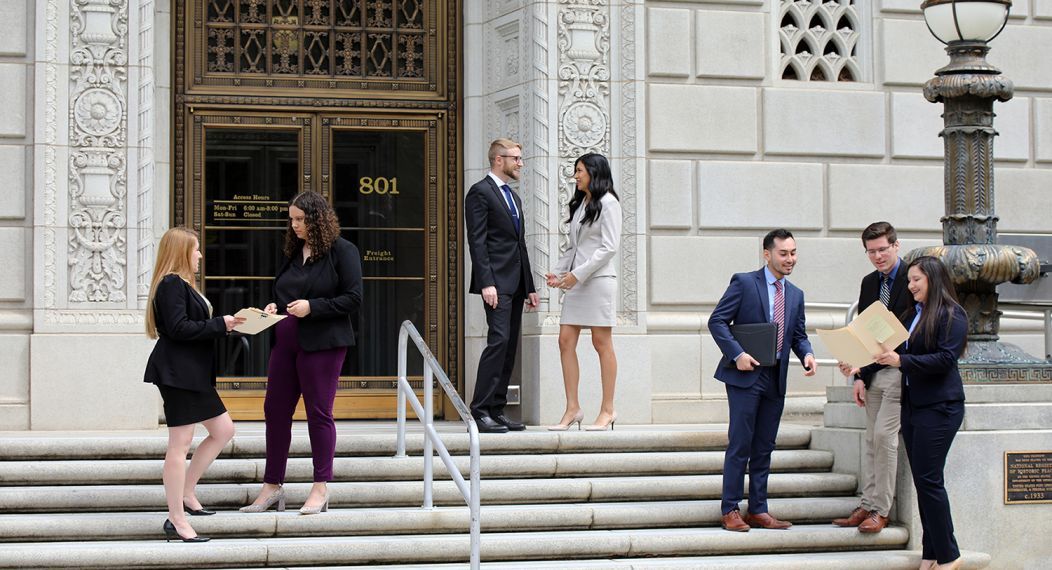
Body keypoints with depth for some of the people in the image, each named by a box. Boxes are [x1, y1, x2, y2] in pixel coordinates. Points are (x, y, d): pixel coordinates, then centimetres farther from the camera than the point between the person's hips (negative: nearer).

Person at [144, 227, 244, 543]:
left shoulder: (181, 284, 19)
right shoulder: (171, 284, -14)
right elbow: (178, 328, -22)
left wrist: (224, 325, 9)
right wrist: (221, 324, -18)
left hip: (193, 373, 11)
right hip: (176, 373, -11)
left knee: (223, 430, 14)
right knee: (180, 443, -7)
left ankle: (185, 493, 20)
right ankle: (176, 521, -3)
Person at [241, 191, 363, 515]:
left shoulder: (342, 251, -6)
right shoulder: (294, 252, 15)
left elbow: (353, 298, -11)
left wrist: (312, 307, -17)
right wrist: (275, 307, 4)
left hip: (322, 343, -7)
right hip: (286, 341, 7)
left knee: (319, 413, -2)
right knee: (275, 410, 7)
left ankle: (320, 490, 6)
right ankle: (272, 486, 15)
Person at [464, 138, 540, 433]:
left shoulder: (513, 197, 22)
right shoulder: (480, 192, -5)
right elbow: (477, 241, -13)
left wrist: (530, 287, 19)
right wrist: (487, 283, -21)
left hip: (516, 283, 9)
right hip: (497, 280, -9)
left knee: (509, 345, 6)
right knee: (499, 339, -16)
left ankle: (497, 410, 8)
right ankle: (480, 410, -16)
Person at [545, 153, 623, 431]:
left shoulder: (608, 203, -5)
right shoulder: (579, 204, 19)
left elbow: (609, 247, -13)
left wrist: (579, 273, -16)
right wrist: (558, 272, 8)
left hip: (598, 279, -8)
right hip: (576, 282, 8)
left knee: (602, 343, -4)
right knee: (566, 341, 0)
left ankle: (608, 410, 2)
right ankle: (572, 409, 2)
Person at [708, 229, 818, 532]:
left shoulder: (795, 295, 15)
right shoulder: (744, 282, -4)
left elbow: (798, 335, 18)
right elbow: (717, 321, -8)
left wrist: (807, 354, -4)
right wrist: (737, 353, -18)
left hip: (775, 379, 6)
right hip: (746, 374, -6)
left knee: (764, 447, 10)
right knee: (740, 445, -5)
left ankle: (758, 510, 16)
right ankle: (730, 510, 1)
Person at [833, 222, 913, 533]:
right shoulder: (869, 283, 14)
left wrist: (861, 366, -18)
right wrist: (859, 376, 7)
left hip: (899, 370, -7)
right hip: (873, 373, 7)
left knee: (883, 435, -12)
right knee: (873, 440, 7)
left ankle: (880, 510, -7)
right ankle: (868, 505, 9)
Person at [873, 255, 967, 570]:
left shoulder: (951, 315, -8)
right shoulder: (913, 314, 15)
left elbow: (946, 358, -18)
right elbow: (900, 352, 15)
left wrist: (901, 361, -23)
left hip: (939, 406, -8)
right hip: (911, 403, 8)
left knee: (928, 479, -9)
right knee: (922, 479, 7)